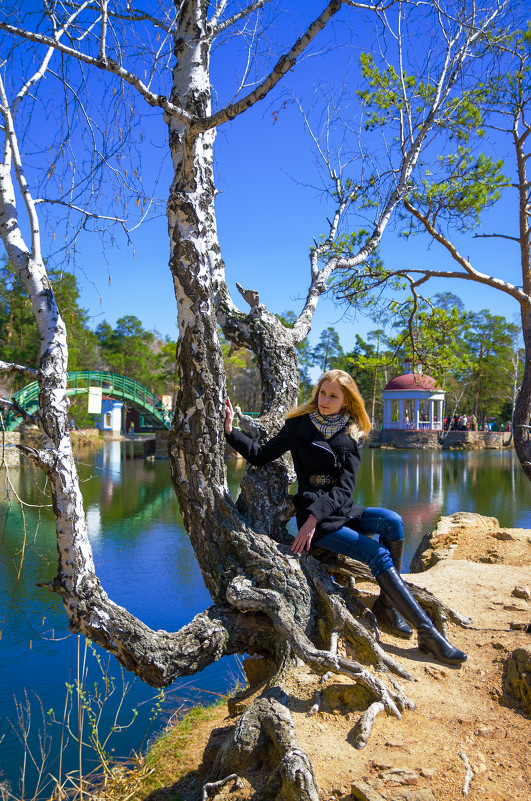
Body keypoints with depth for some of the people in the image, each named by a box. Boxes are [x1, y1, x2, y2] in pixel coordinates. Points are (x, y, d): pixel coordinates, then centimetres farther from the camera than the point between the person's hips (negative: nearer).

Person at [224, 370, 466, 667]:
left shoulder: (352, 435, 5)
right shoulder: (299, 425, 2)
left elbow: (344, 488, -5)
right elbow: (261, 455, 2)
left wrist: (315, 516, -18)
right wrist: (230, 430, -9)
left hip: (343, 510, 4)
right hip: (311, 514, -3)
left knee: (392, 521, -26)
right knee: (379, 555, -22)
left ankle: (387, 605, -10)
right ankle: (428, 633, -19)